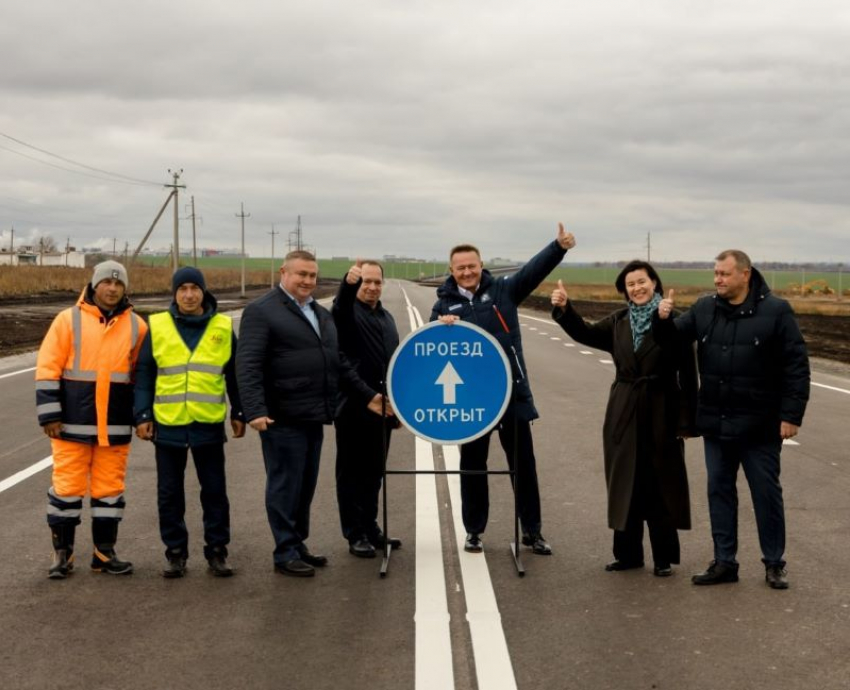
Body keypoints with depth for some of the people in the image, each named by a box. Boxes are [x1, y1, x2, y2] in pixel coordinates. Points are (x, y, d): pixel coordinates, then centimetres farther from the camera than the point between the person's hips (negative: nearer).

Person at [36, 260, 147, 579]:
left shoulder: (136, 326, 7)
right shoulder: (69, 319, -1)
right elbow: (47, 370, -3)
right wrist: (49, 415, -8)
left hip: (116, 426, 3)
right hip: (73, 422, -2)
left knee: (110, 487, 7)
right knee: (67, 485, 1)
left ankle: (104, 553, 18)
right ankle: (62, 553, 13)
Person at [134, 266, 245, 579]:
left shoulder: (223, 327, 3)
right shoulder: (157, 326, 1)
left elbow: (234, 374, 9)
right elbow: (144, 374, 2)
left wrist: (238, 413, 8)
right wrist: (143, 415, -3)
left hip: (209, 424, 0)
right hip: (168, 424, 0)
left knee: (215, 491, 6)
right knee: (169, 493, 8)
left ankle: (217, 551, 17)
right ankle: (175, 552, 19)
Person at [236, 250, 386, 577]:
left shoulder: (322, 314, 20)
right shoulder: (261, 311, -6)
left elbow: (339, 363, 24)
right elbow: (248, 366, -14)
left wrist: (367, 395, 19)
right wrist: (255, 411, -24)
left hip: (313, 417, 8)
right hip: (283, 419, -8)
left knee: (306, 486, 13)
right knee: (285, 486, 0)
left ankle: (298, 545, 25)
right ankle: (285, 554, 8)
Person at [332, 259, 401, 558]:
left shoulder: (387, 318, 16)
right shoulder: (348, 311, -6)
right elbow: (340, 307, -32)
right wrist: (347, 283, -54)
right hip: (353, 407, -7)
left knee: (374, 472, 13)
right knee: (352, 473, 1)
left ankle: (371, 528, 23)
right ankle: (355, 535, 7)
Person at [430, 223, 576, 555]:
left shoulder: (503, 290, 2)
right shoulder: (445, 302, 4)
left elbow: (534, 269, -10)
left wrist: (559, 246, -26)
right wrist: (441, 327, -25)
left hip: (511, 392, 0)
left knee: (523, 463, 7)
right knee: (472, 464, 10)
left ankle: (532, 530, 19)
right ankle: (474, 530, 23)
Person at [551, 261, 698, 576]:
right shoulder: (618, 322, 9)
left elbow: (688, 375, -9)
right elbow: (586, 333, 3)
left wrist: (686, 420, -12)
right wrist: (564, 308, -15)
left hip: (661, 415, -4)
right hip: (623, 416, 5)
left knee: (660, 487, 3)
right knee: (625, 485, 9)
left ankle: (664, 558, 14)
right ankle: (627, 553, 20)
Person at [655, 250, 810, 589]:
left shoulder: (775, 311, -9)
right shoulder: (704, 309, 4)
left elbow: (796, 366, -9)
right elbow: (674, 337, 9)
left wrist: (791, 415, -13)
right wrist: (663, 319, -14)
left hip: (759, 425, -4)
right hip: (716, 423, 4)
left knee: (766, 493, 6)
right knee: (719, 491, 10)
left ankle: (774, 562, 20)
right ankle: (724, 562, 20)